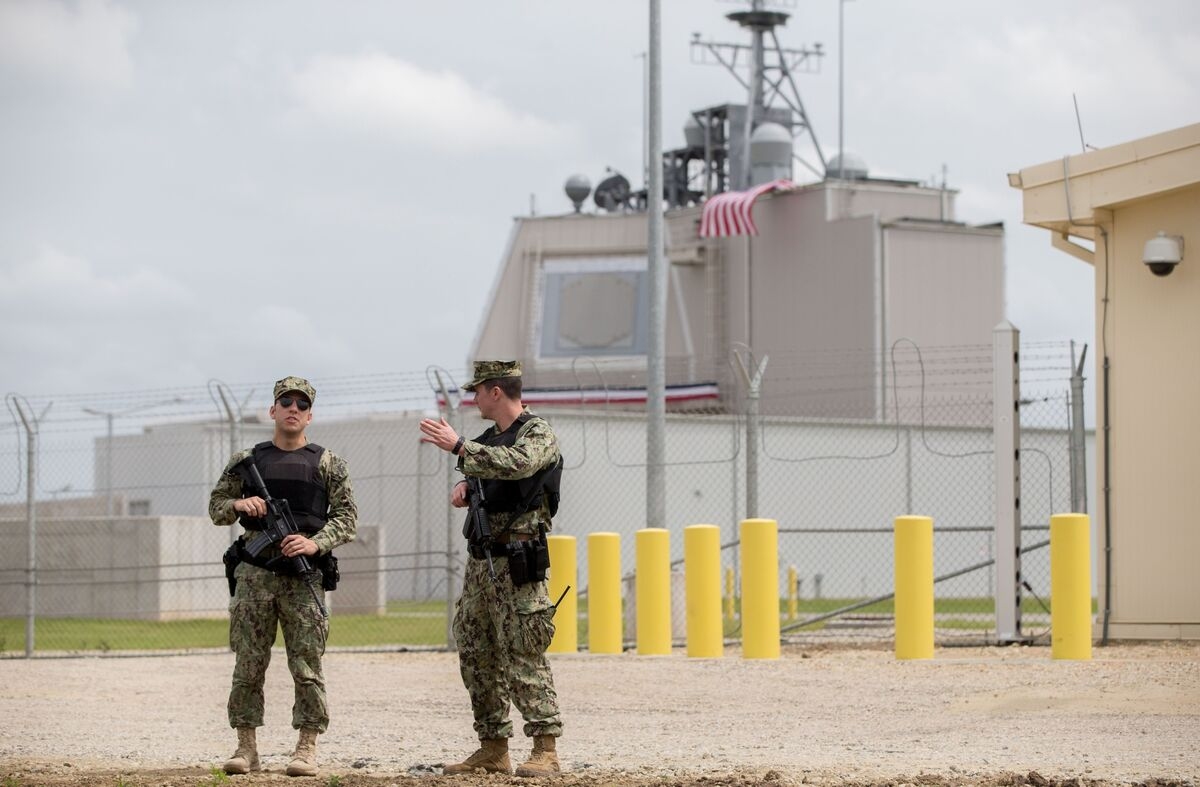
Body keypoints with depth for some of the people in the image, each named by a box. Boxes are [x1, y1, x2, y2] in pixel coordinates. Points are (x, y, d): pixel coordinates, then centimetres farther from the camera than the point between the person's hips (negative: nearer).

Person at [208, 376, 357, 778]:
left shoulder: (327, 463, 6)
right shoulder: (247, 460, 11)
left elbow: (346, 518, 2)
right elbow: (216, 507, 15)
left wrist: (315, 543, -14)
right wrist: (239, 505, -7)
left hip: (303, 575, -2)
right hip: (254, 574, 2)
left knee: (307, 664, -4)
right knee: (248, 665, 2)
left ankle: (307, 748, 0)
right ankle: (246, 748, 8)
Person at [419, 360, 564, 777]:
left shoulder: (538, 434, -8)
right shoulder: (488, 439, 17)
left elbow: (515, 464, -28)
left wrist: (458, 446, -26)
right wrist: (462, 485, 6)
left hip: (517, 564, -9)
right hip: (479, 560, 9)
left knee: (523, 657, -12)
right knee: (476, 656, 9)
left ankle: (545, 748, -11)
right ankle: (493, 748, 16)